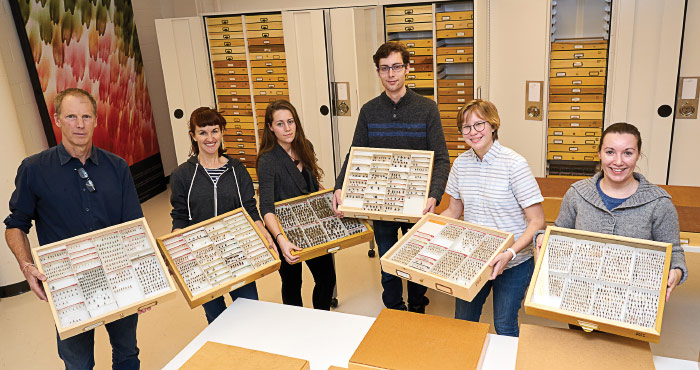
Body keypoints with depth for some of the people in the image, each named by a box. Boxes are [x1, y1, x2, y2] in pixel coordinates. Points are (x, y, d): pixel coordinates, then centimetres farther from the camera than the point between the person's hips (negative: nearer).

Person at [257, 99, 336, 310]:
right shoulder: (267, 160, -20)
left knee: (327, 278, 13)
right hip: (286, 234, -6)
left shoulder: (305, 148, 0)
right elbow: (266, 207, -31)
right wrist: (281, 239, -45)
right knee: (292, 284, 11)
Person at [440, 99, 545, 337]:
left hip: (513, 263, -4)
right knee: (462, 322, 12)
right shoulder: (461, 163, 0)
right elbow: (453, 212, 11)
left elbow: (537, 222, -16)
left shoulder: (514, 164, -16)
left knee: (504, 326, 7)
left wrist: (511, 253, -30)